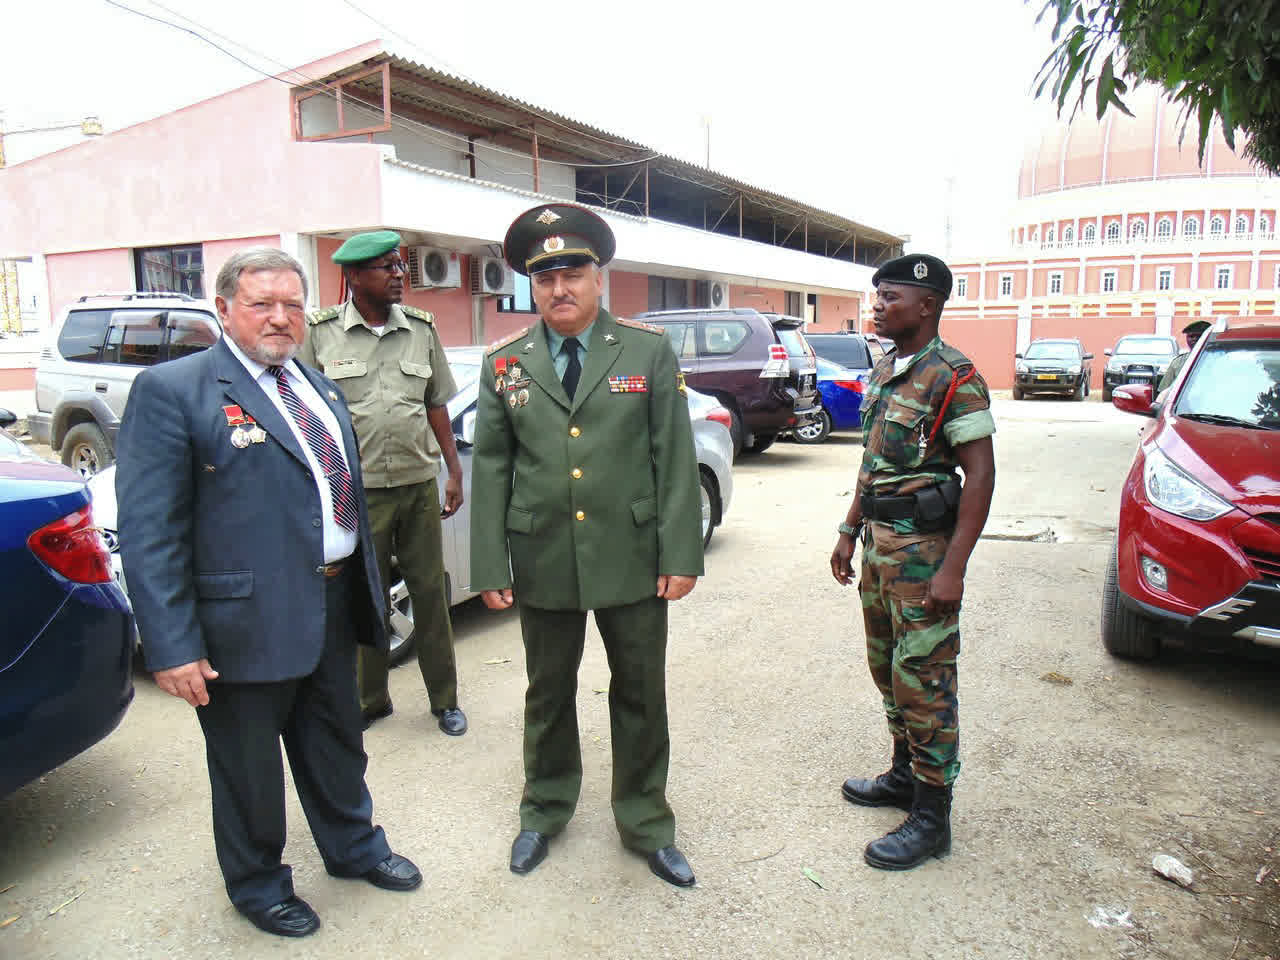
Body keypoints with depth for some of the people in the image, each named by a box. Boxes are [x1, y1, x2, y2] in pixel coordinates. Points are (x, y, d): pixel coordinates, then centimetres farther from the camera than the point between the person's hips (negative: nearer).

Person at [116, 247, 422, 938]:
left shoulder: (320, 389, 11)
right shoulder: (171, 391, -12)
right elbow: (148, 531, -16)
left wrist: (367, 592, 17)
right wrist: (172, 646, -19)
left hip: (334, 610, 7)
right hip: (248, 622, -6)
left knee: (337, 744, 24)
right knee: (248, 767, 15)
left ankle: (353, 847, 48)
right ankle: (258, 884, 40)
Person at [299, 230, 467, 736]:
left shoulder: (421, 329, 7)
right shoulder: (321, 332, -1)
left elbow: (437, 406, 11)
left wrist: (454, 471, 6)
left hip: (419, 483, 2)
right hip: (357, 487, -2)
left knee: (431, 591, 7)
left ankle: (445, 698, 22)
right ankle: (370, 700, 26)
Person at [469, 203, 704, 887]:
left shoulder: (649, 351, 0)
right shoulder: (504, 363, 4)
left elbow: (675, 459, -3)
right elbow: (491, 468, 4)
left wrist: (681, 554, -8)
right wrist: (490, 566, 0)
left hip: (634, 560, -1)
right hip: (543, 563, 1)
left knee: (640, 694, 12)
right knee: (547, 694, 17)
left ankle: (645, 823, 33)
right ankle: (544, 812, 40)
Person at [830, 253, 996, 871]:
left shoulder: (954, 378, -14)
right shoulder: (883, 372, 12)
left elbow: (980, 477, -18)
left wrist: (953, 569, -22)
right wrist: (850, 532, 16)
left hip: (924, 548, -9)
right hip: (880, 542, 9)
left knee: (923, 680, -1)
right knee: (887, 668, 18)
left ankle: (931, 816, 11)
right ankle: (905, 774, 35)